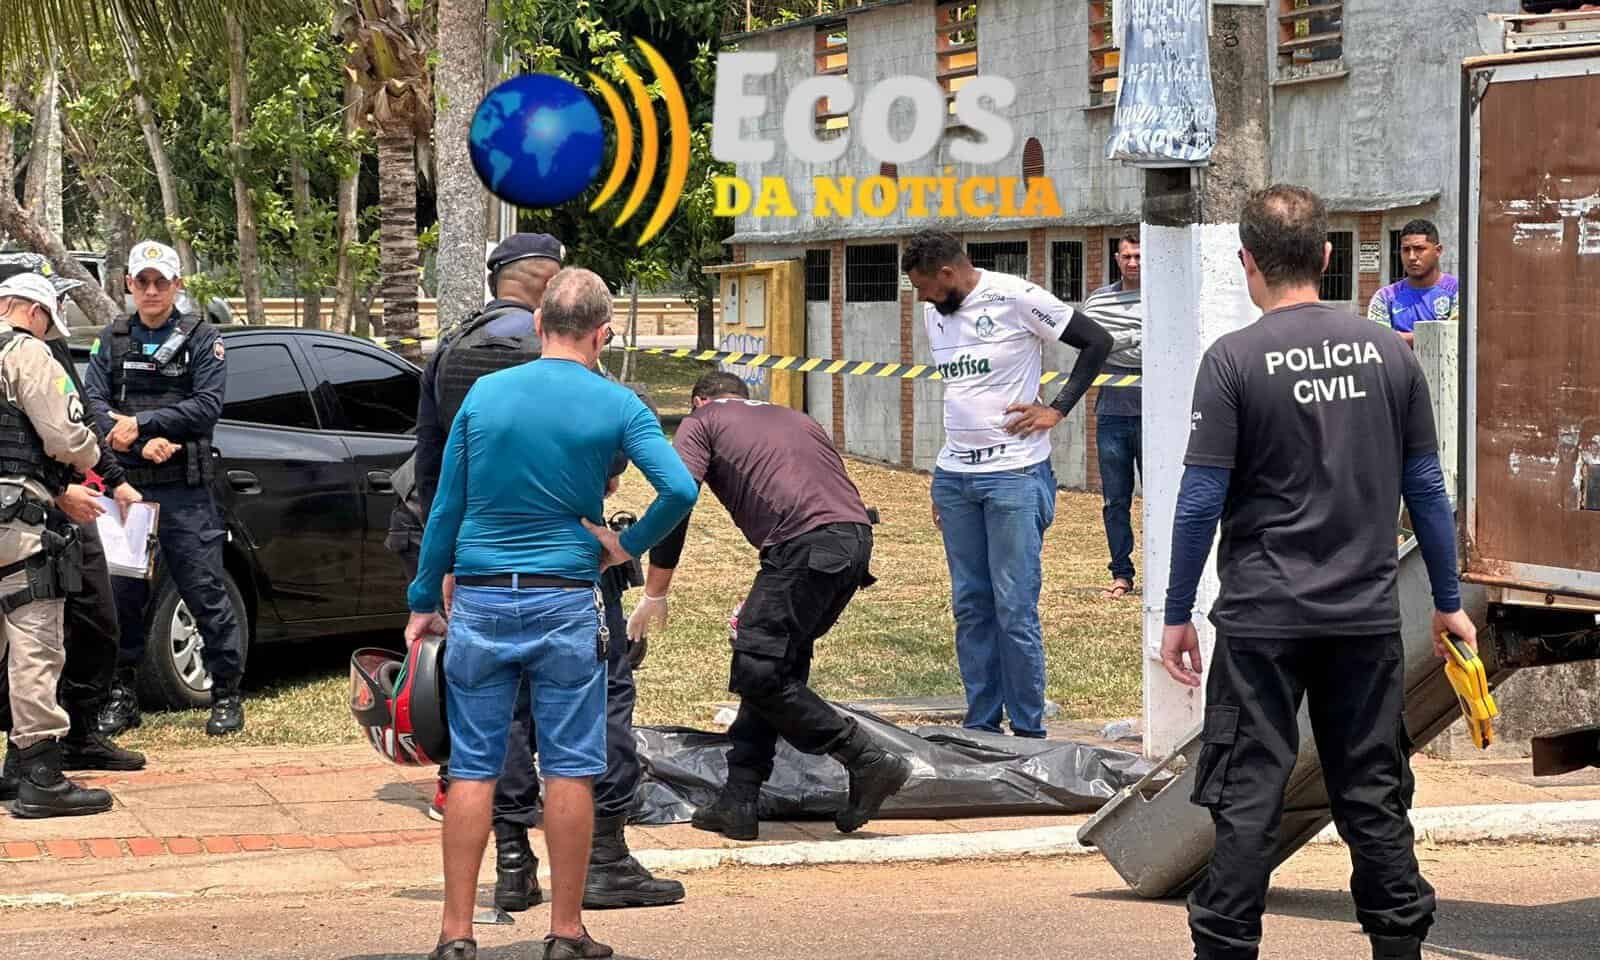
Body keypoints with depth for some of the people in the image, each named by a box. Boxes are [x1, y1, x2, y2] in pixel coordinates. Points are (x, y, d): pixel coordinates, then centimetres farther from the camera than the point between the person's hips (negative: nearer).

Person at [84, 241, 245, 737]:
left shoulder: (202, 339, 3)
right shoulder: (112, 339, 12)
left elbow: (206, 407, -8)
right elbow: (93, 402, 0)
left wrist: (140, 423, -14)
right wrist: (145, 443, -15)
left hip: (185, 491, -3)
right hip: (126, 486, 3)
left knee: (205, 591, -3)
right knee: (122, 592, 4)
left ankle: (227, 694, 5)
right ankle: (122, 694, 15)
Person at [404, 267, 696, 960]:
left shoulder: (483, 394, 5)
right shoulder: (615, 405, -2)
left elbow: (445, 508, 7)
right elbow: (679, 489, -15)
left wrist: (424, 602, 14)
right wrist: (629, 545, 1)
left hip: (479, 602, 2)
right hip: (566, 604, -2)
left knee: (472, 768, 5)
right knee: (568, 770, 5)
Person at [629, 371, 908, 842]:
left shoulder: (702, 423, 16)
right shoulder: (792, 418, 35)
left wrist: (654, 596, 7)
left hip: (805, 546, -8)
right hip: (857, 536, 8)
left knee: (759, 674, -3)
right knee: (775, 666, 16)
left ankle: (869, 762, -3)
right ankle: (739, 803, 17)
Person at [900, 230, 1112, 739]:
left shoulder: (1016, 298, -10)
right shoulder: (936, 312, 12)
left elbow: (1097, 341, -5)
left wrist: (1057, 409, -10)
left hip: (1014, 475, -7)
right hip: (955, 478, 7)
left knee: (1015, 609, -6)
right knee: (970, 607, 9)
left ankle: (1029, 729, 1)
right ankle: (980, 724, 16)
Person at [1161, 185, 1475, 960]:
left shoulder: (1234, 360, -9)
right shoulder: (1387, 353, 2)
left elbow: (1201, 500, -9)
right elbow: (1425, 488, 6)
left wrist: (1177, 615, -1)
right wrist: (1448, 602, 15)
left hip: (1264, 616, -3)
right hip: (1367, 614, 3)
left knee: (1247, 798, 2)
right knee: (1373, 796, 11)